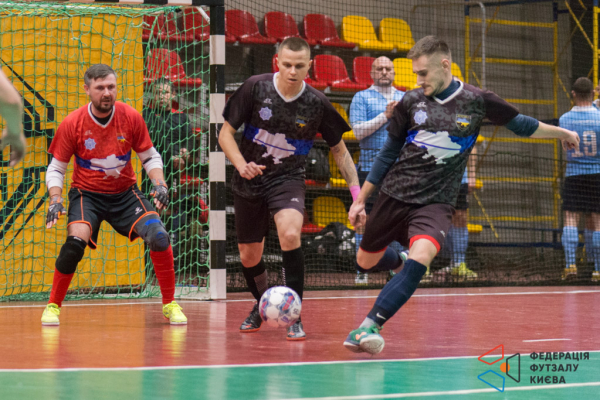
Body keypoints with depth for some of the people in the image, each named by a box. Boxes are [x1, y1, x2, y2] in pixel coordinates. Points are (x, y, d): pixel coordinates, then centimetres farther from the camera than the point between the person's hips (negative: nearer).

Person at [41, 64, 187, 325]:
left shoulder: (131, 118, -7)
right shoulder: (72, 124, -11)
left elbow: (150, 157, 6)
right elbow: (56, 168, -2)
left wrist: (160, 184, -11)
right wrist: (55, 199, -18)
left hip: (125, 193, 2)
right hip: (87, 194, -2)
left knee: (158, 236, -19)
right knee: (75, 241, -28)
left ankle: (170, 305, -1)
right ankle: (53, 306, -6)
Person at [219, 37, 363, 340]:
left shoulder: (317, 104, -11)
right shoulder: (255, 87, -13)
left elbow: (339, 150, 4)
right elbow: (226, 133, -5)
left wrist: (356, 191, -5)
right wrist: (241, 164, -23)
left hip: (288, 179, -2)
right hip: (249, 182, 2)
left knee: (290, 235, -30)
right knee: (249, 256, 10)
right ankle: (262, 305, 44)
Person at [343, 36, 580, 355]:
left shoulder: (476, 101, -5)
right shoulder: (411, 102, -1)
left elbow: (521, 124, 13)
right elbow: (388, 154, 10)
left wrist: (563, 133, 23)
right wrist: (360, 200, 11)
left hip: (436, 202, -3)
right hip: (394, 195, 3)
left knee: (420, 259, -29)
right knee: (365, 263, 10)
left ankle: (367, 328, -30)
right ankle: (399, 259, 46)